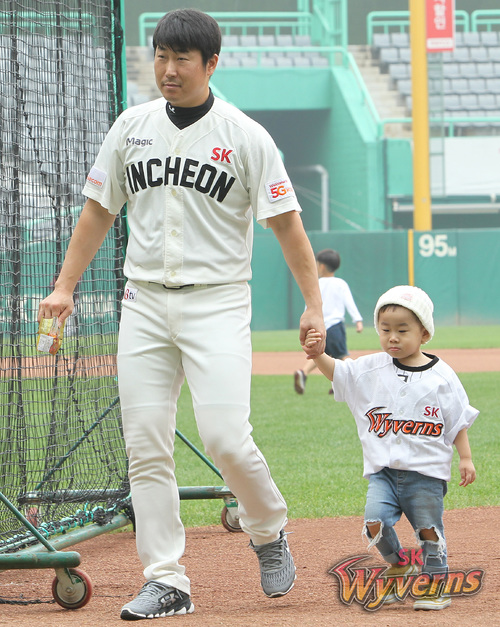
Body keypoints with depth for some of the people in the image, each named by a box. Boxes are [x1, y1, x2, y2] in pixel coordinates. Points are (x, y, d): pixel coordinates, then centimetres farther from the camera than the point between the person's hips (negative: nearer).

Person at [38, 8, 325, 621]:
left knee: (225, 437, -16)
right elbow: (99, 210, 14)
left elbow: (286, 222, -4)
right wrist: (65, 286, 7)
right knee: (145, 447, -1)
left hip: (217, 302, -4)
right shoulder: (132, 127, 8)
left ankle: (269, 531, 13)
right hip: (144, 303, 4)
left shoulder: (245, 135, -3)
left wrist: (314, 305, -11)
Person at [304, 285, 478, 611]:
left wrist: (466, 458, 0)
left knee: (429, 529, 3)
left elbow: (459, 421, 4)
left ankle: (436, 585, 20)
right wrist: (317, 354, -23)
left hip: (427, 472, -2)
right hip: (383, 471, 2)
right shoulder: (372, 369, 4)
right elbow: (336, 371, -4)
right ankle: (399, 566, 11)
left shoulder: (441, 376, -2)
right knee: (376, 521, -15)